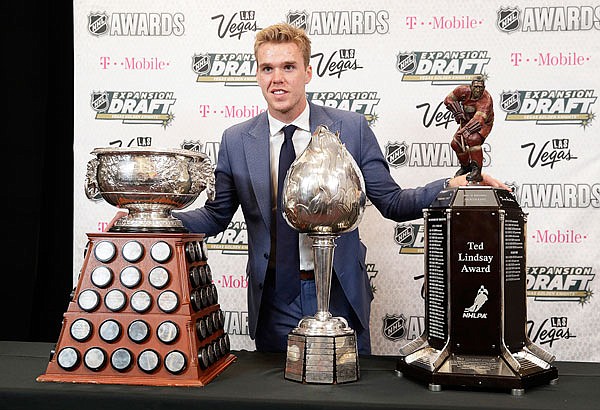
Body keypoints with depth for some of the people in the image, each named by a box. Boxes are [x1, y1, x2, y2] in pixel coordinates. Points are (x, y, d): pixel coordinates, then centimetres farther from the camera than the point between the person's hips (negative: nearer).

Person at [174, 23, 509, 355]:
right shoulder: (236, 141, 1)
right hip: (274, 300, 1)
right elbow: (215, 216, 7)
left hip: (341, 294, 0)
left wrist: (452, 186, -17)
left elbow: (391, 202, -3)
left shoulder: (352, 128, -4)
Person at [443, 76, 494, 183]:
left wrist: (467, 129, -54)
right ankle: (465, 166, 24)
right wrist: (457, 112, -16)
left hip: (484, 123, -6)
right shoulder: (464, 91, -18)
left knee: (473, 140, -32)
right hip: (468, 121, 6)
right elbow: (448, 99, -4)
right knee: (456, 143, 0)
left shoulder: (486, 100, -33)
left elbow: (479, 119, -44)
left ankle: (477, 170, -28)